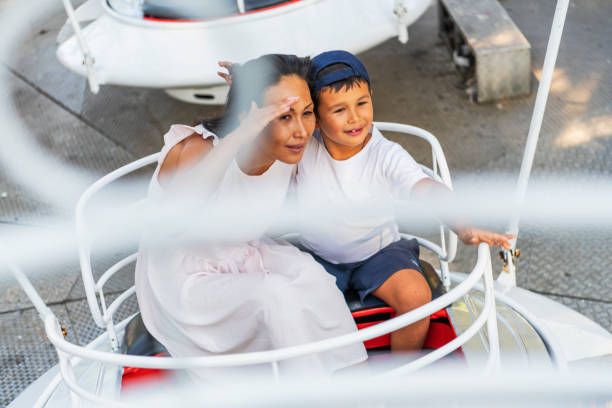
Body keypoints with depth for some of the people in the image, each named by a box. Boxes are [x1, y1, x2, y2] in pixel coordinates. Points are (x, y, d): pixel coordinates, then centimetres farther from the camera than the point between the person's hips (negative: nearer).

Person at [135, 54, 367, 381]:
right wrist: (238, 137, -54)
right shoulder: (199, 149, -28)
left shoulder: (287, 153, -11)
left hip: (244, 261, 5)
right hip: (185, 287, -5)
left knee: (308, 272, -26)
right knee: (275, 293, -31)